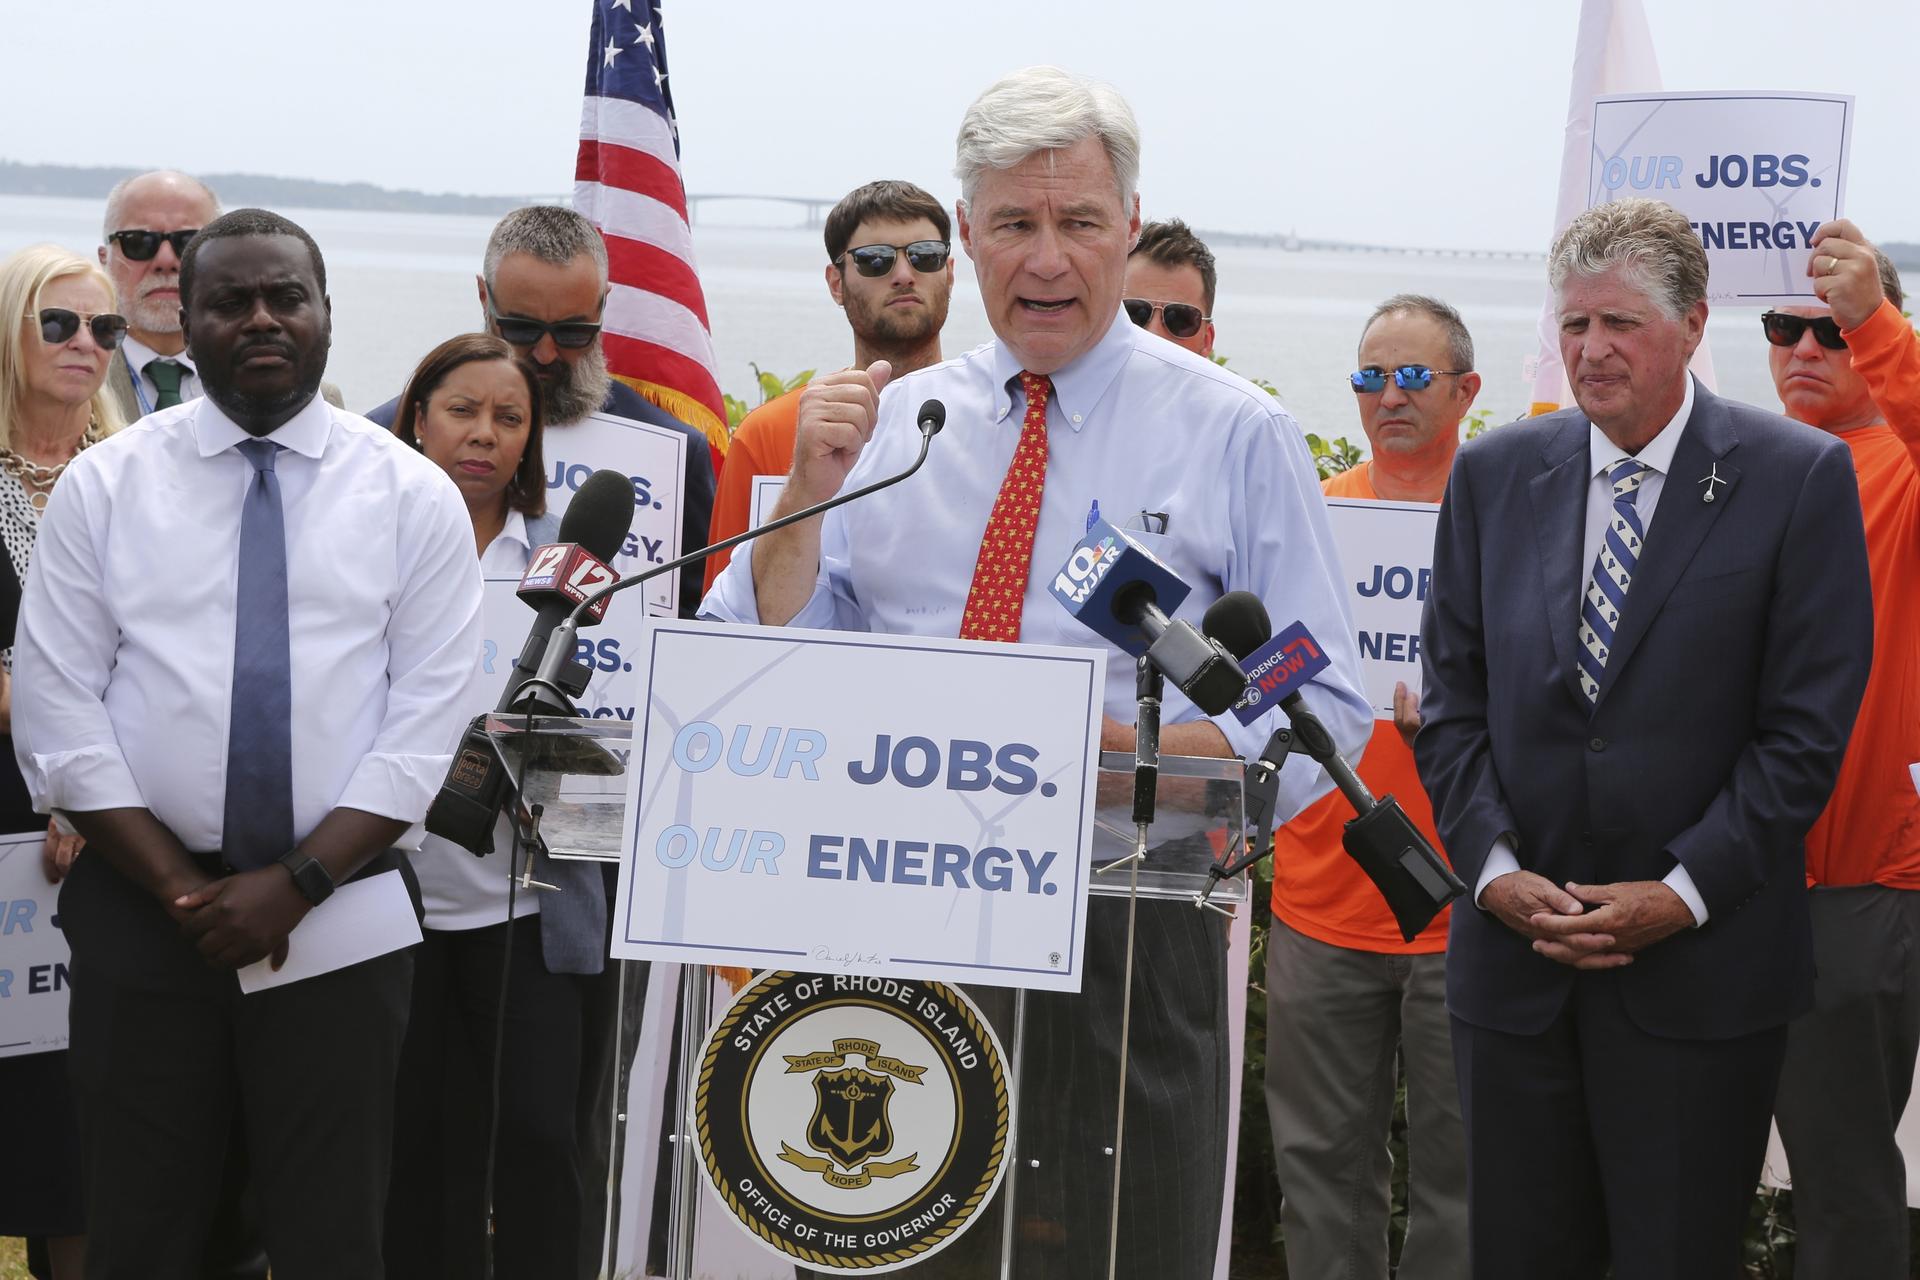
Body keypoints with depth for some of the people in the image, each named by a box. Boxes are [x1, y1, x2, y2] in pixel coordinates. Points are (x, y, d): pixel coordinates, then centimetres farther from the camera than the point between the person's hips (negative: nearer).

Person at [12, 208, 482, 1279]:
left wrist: (297, 883, -12)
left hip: (340, 923, 0)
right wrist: (182, 888, -9)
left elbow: (426, 720, -3)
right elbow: (58, 710, -1)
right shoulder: (103, 487, 4)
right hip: (139, 913, 1)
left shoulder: (414, 496, 2)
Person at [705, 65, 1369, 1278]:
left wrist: (1142, 752, -20)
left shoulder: (1236, 434, 0)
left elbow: (1325, 710, -3)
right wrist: (813, 489, -9)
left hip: (1126, 926, -2)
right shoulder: (888, 422, 9)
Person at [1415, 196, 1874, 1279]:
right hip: (1517, 955, 3)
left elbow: (1809, 724, -7)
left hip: (1702, 970, -3)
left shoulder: (1800, 478, -3)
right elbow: (1455, 701, 8)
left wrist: (1683, 894, -12)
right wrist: (1494, 868, -6)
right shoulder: (1495, 475, 8)